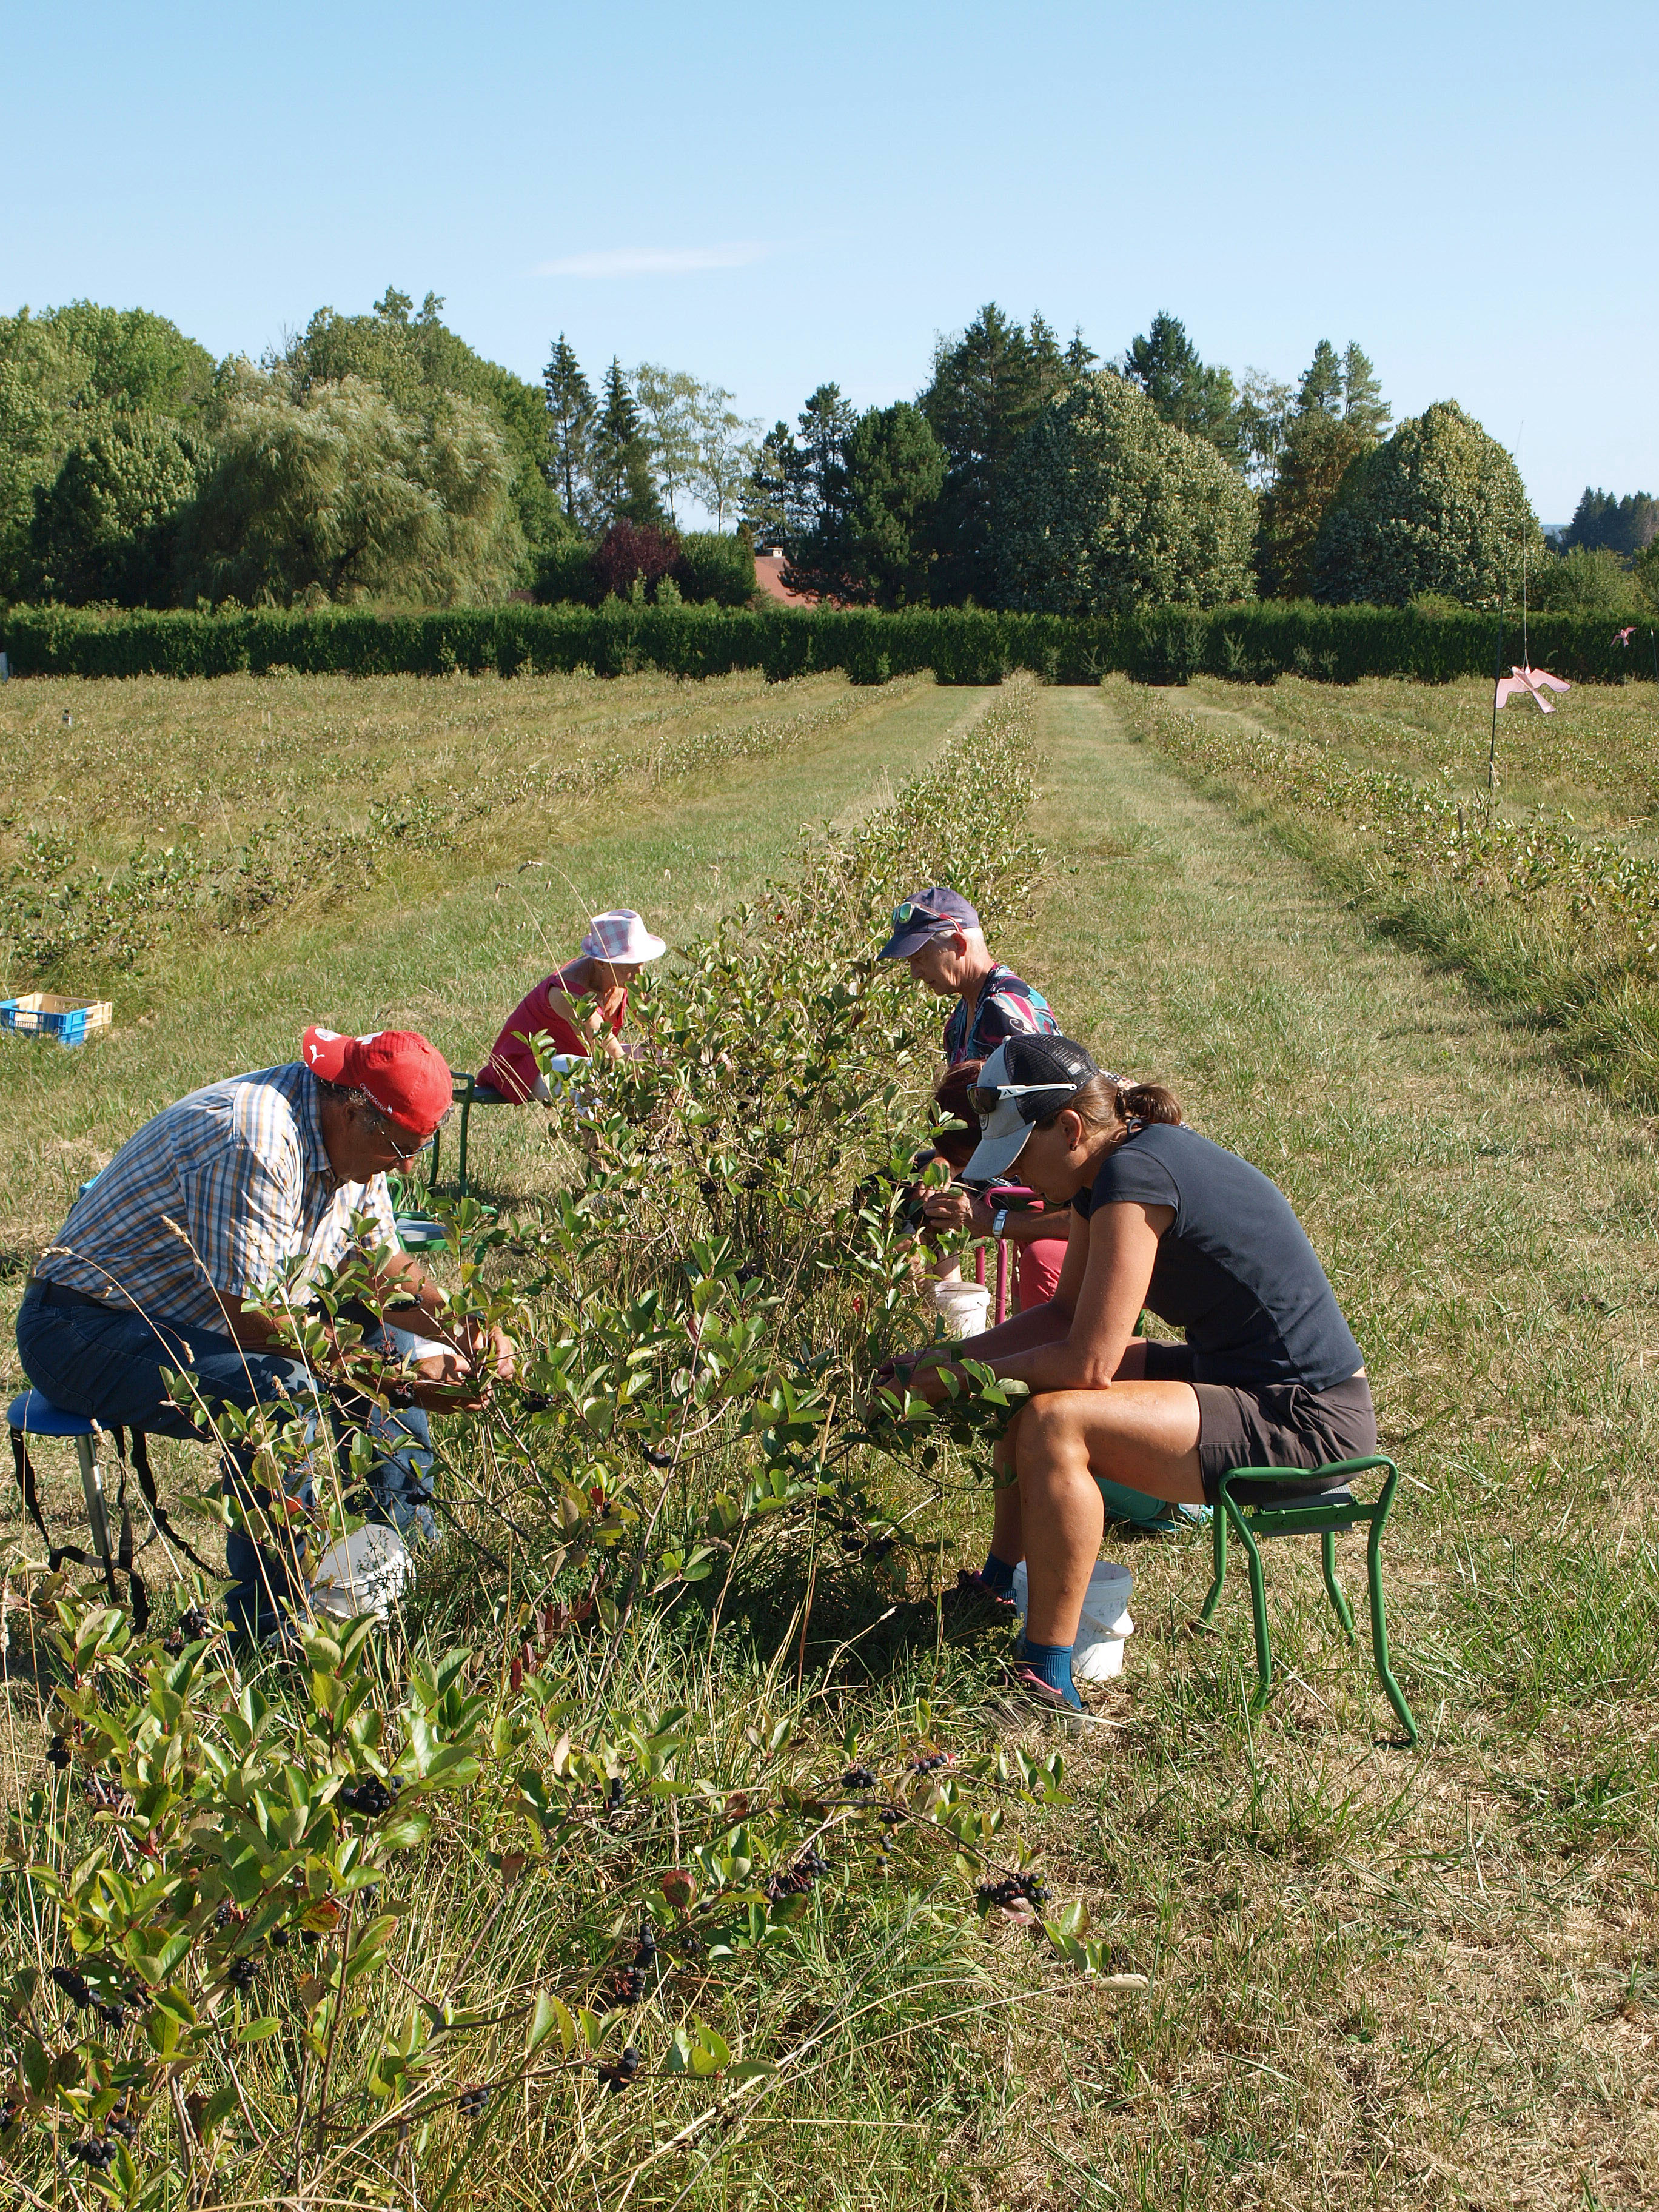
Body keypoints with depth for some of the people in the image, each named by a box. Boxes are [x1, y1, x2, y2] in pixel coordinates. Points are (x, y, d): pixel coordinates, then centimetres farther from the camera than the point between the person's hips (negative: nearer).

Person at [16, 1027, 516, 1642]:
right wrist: (397, 1378, -31)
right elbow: (247, 1318, -33)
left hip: (196, 1318, 10)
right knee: (280, 1390, -33)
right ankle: (264, 1629, -21)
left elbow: (381, 1265, 8)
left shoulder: (351, 1135, -2)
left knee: (401, 1350, 2)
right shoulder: (253, 1144, -32)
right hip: (89, 1330, -10)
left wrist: (466, 1333, -9)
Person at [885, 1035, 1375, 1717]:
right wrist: (949, 1355, 6)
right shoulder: (1113, 1162, 5)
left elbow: (1087, 1363, -24)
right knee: (1037, 1382, 16)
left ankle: (1046, 1678, -14)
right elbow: (1065, 1314, 14)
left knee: (1055, 1422, -25)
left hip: (1308, 1423, -11)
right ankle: (1001, 1583, 28)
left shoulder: (1133, 1176, -23)